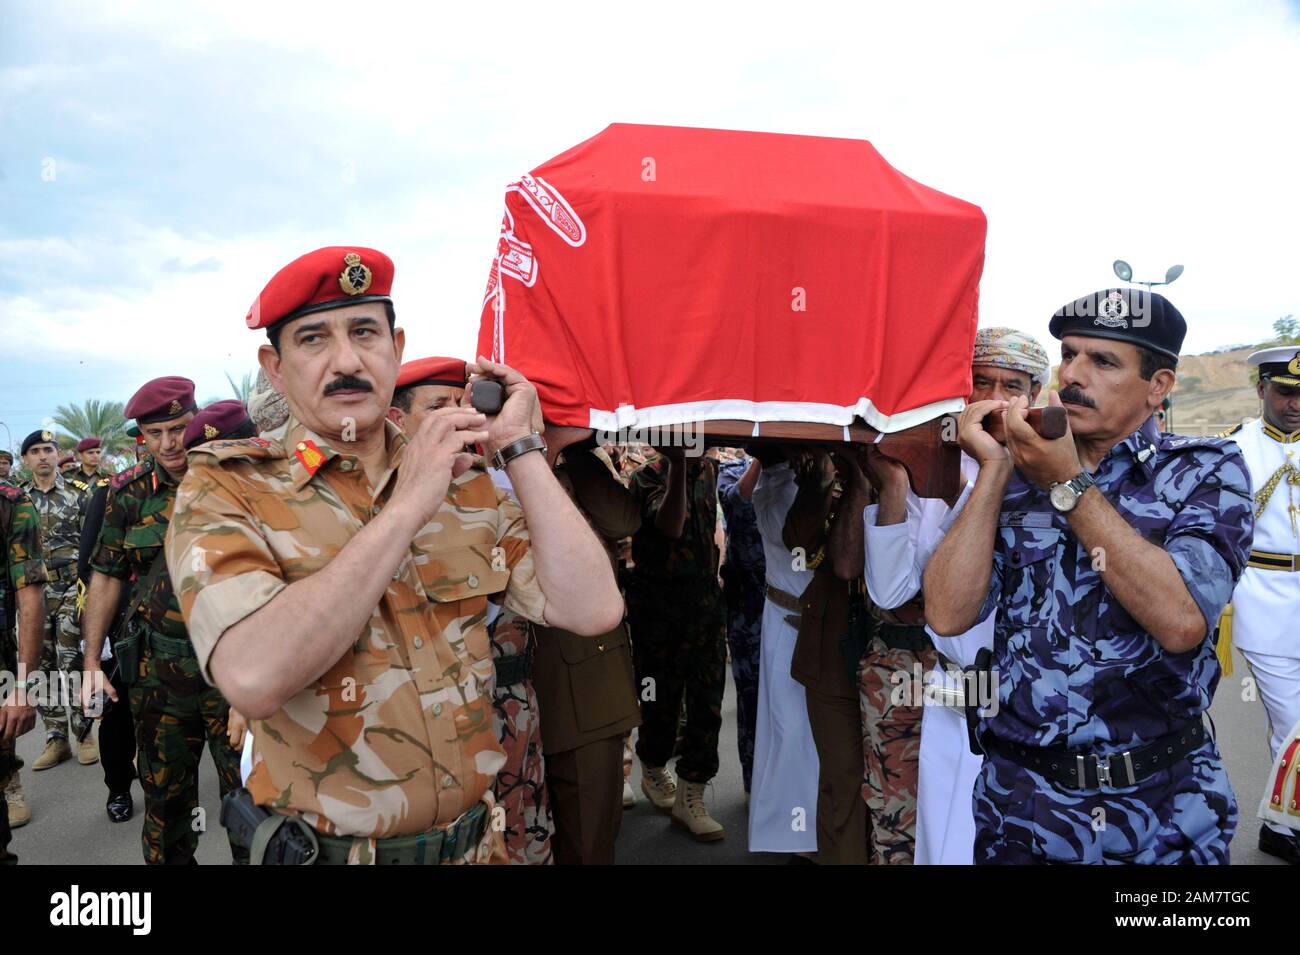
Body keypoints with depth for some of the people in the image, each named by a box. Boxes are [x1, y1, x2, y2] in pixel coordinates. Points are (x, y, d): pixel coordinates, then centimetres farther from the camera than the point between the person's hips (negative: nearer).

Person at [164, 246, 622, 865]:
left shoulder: (465, 483, -2)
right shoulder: (225, 490, -13)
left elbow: (591, 609, -13)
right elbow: (254, 678, -30)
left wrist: (518, 446, -11)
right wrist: (406, 506, -26)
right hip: (321, 849, -3)